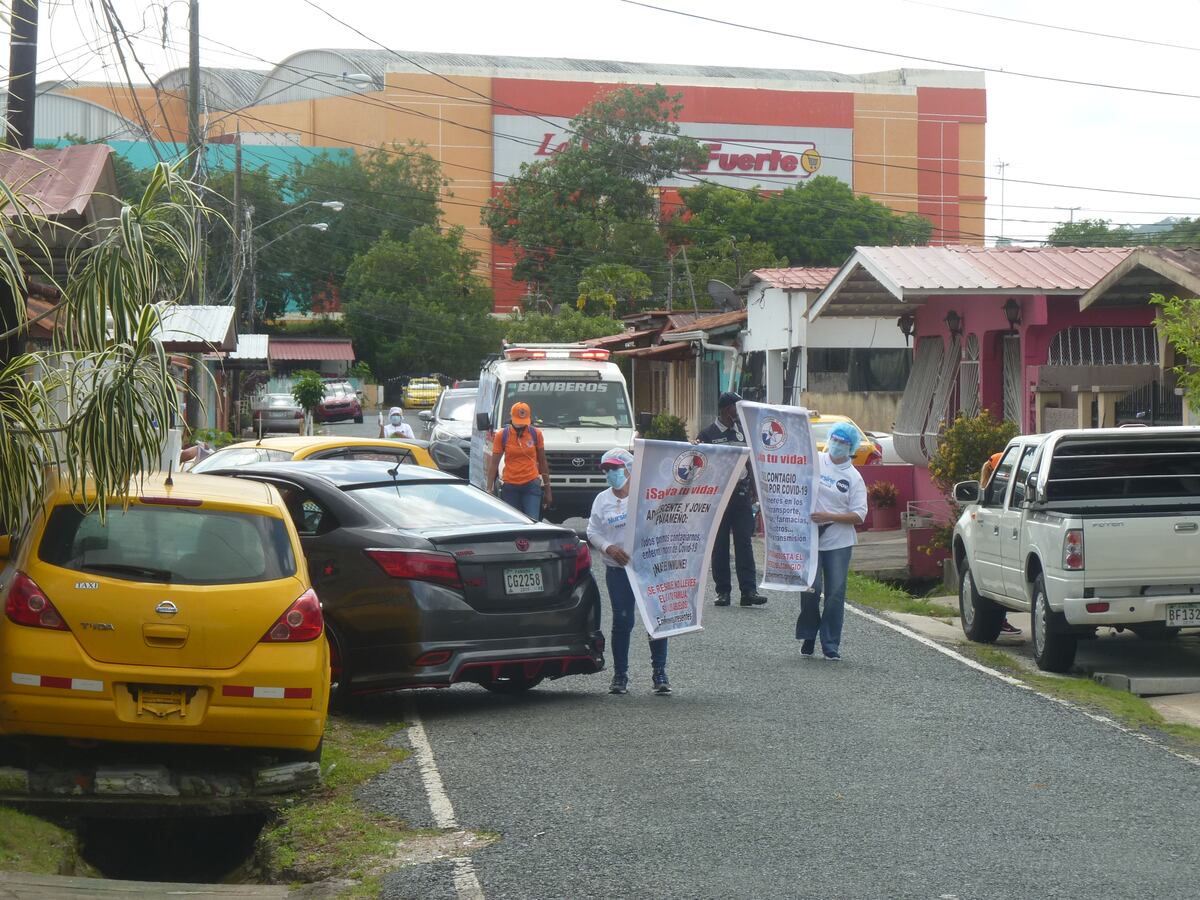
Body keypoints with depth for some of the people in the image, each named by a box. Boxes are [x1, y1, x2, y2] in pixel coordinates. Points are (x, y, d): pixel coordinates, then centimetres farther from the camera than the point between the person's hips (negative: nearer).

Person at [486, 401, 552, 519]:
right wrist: (489, 489, -3)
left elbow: (542, 462, 11)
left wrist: (547, 489, 12)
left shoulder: (536, 434, 4)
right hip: (510, 486, 0)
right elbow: (494, 463, 3)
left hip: (532, 486, 0)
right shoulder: (502, 435, 1)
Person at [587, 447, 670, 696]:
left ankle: (659, 673, 7)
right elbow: (593, 532, 9)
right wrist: (609, 548, -8)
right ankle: (620, 675, 6)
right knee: (622, 620, -2)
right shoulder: (602, 500, 9)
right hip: (618, 569, 1)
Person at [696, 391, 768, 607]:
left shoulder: (743, 431, 12)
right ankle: (723, 591, 7)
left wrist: (753, 490, 17)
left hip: (742, 494, 3)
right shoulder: (707, 435, -2)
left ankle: (749, 591, -5)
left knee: (744, 543, -2)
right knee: (719, 545, 2)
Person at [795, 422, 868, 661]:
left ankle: (831, 645, 9)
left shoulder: (854, 478, 2)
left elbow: (859, 516, -3)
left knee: (835, 593, 1)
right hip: (810, 537, 0)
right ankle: (808, 636, 12)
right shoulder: (814, 461, 3)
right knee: (811, 588, -7)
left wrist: (828, 516, -14)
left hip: (839, 542, 0)